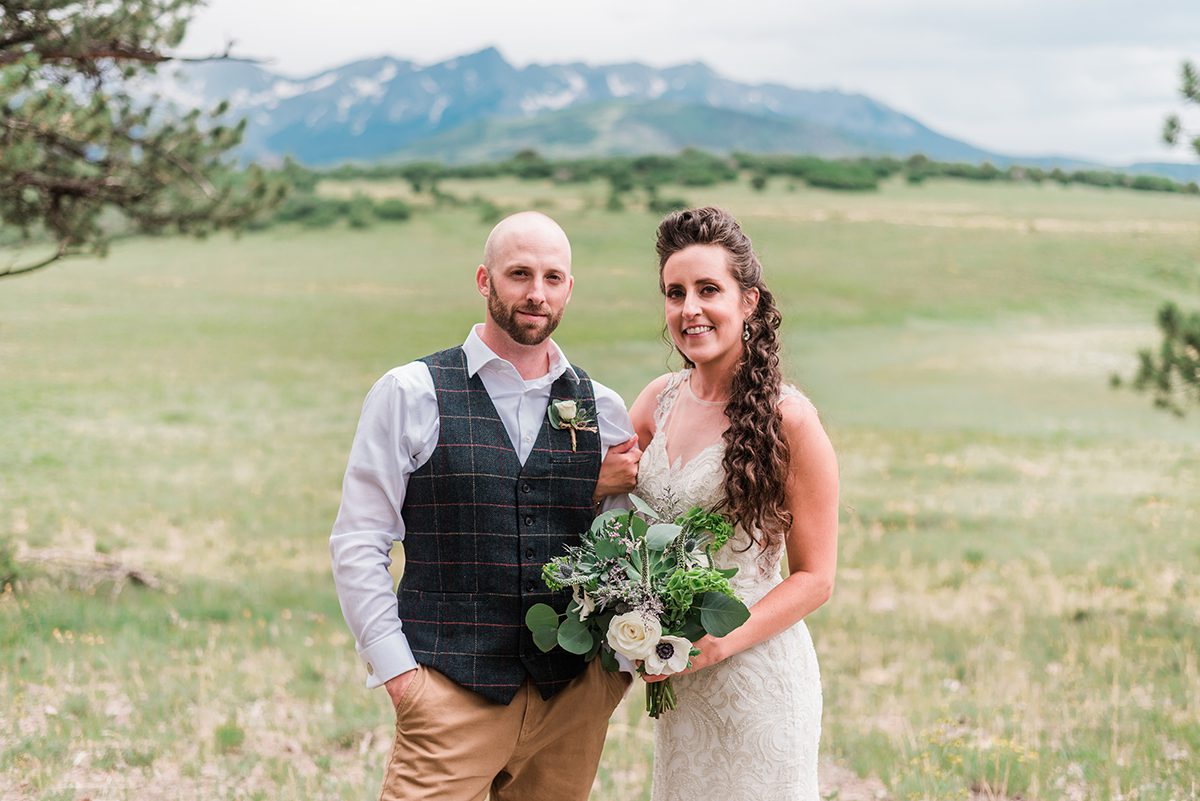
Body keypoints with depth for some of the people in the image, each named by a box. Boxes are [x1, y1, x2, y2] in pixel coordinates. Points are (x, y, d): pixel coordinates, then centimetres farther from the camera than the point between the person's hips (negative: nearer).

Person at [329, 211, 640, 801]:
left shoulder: (601, 409, 10)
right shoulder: (410, 394, 0)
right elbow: (357, 545, -2)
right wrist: (397, 671, -8)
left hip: (573, 698, 3)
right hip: (451, 697, -3)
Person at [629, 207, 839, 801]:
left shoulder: (787, 418, -11)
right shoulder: (658, 402, 5)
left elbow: (815, 578, -9)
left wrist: (722, 642, -20)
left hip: (757, 672, -5)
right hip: (676, 681, 5)